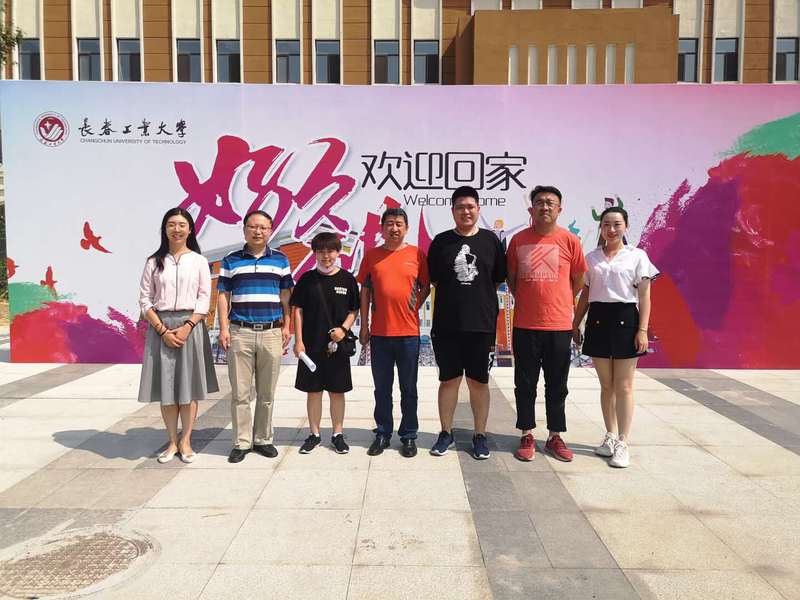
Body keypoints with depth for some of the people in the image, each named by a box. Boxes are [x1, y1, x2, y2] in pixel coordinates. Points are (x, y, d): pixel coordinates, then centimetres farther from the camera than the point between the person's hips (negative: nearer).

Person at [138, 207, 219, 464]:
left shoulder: (199, 261, 5)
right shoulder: (154, 262, 7)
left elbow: (204, 300, 0)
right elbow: (145, 300, 3)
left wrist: (187, 327, -13)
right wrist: (163, 330, -9)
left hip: (191, 325, -1)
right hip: (161, 327, 1)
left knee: (188, 386, 2)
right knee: (165, 386, 4)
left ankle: (185, 441, 14)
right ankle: (172, 442, 17)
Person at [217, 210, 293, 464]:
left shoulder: (280, 259, 8)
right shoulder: (231, 260, 6)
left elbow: (286, 295, 9)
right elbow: (223, 296, 5)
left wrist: (286, 326, 3)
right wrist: (224, 328, -3)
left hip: (271, 332, 1)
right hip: (239, 333, -1)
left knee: (267, 393, 8)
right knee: (240, 393, 2)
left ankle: (263, 439, 21)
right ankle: (242, 442, 13)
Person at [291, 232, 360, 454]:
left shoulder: (347, 279, 1)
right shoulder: (307, 279, 2)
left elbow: (354, 311, 5)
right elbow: (297, 310, 3)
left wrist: (344, 328, -12)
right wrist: (298, 340, -3)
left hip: (337, 345, 0)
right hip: (311, 344, 0)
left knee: (337, 391, 7)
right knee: (313, 391, 8)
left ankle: (337, 434, 20)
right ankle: (314, 434, 21)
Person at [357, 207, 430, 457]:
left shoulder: (416, 254, 2)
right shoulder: (371, 255, 5)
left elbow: (426, 287, 10)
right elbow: (365, 291, 7)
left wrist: (414, 306, -3)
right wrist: (364, 325, 4)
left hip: (409, 332, -1)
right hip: (379, 333, 1)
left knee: (408, 389, 8)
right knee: (382, 388, 11)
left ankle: (408, 436, 21)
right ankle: (383, 434, 24)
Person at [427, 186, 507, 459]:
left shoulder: (491, 240, 4)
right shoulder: (441, 242, 4)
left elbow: (498, 280, 9)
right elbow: (433, 280, 8)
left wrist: (478, 299, 5)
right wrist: (453, 299, 4)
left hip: (482, 323, 0)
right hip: (447, 324, 0)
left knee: (478, 381, 8)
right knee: (449, 379, 9)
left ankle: (480, 435, 21)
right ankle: (446, 433, 23)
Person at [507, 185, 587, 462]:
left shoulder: (569, 240, -1)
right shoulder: (518, 240, 2)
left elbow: (578, 280, 8)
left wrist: (558, 303, 12)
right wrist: (528, 303, 10)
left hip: (559, 325, 0)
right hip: (525, 325, 1)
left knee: (557, 385, 10)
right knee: (525, 384, 8)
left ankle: (555, 436, 23)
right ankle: (527, 436, 20)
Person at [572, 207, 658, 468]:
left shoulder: (637, 256, 1)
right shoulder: (591, 257, 9)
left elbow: (644, 296, -2)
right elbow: (585, 294, 13)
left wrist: (642, 330, -9)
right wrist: (575, 324, 10)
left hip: (625, 319, -3)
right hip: (598, 319, 3)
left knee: (624, 386, 0)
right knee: (606, 385, 11)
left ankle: (622, 443, 7)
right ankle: (610, 436, 24)